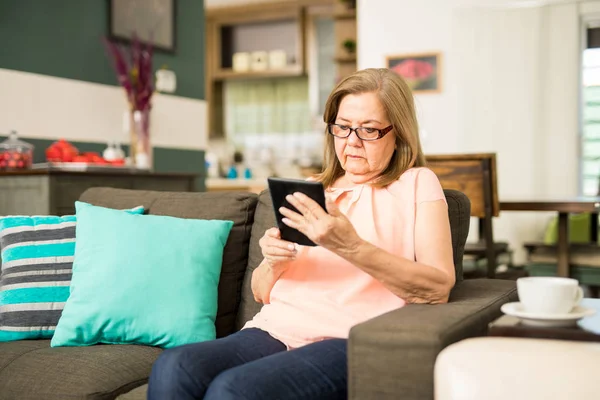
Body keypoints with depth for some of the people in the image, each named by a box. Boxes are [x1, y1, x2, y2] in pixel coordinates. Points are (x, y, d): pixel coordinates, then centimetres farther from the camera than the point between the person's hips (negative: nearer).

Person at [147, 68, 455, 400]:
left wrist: (351, 247, -18)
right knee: (172, 368, -27)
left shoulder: (416, 183, 10)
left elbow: (438, 289, -6)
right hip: (275, 330, 5)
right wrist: (273, 262, -2)